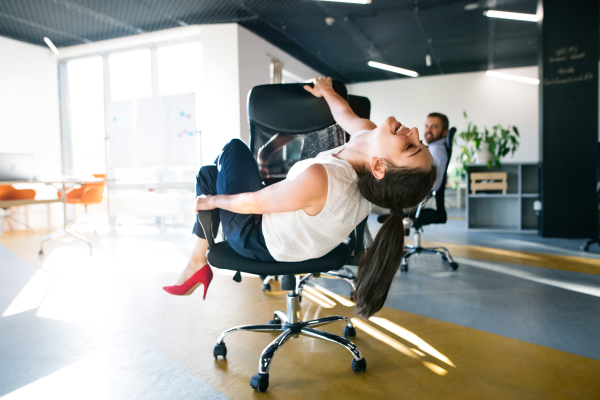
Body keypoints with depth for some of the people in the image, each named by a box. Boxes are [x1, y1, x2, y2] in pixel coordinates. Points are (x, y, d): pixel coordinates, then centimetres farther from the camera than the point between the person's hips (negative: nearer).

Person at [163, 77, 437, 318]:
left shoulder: (318, 179, -45)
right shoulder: (368, 135, -25)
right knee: (208, 172, 24)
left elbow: (251, 203, -27)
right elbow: (346, 114, -1)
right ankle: (197, 263, 37)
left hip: (256, 241, -6)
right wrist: (327, 91, 18)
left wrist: (212, 201, -8)